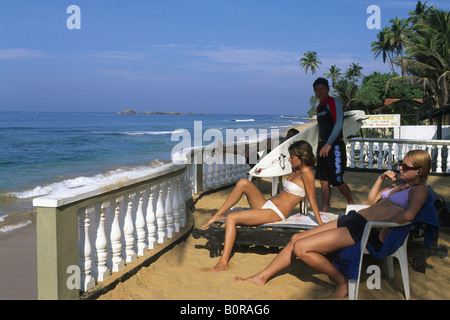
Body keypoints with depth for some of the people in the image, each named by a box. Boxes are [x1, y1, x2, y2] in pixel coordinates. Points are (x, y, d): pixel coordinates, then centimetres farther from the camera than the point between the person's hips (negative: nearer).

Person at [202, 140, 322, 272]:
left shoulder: (306, 171, -12)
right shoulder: (296, 170, 15)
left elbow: (312, 198, -13)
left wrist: (320, 223, -13)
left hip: (275, 214, -9)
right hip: (266, 205, 9)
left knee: (231, 218, -20)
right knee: (243, 183, -7)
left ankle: (223, 262, -22)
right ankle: (219, 214, 0)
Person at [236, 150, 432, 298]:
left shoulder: (419, 190, -6)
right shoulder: (400, 184, 22)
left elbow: (408, 214, -28)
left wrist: (385, 228, -23)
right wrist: (381, 179, 21)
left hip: (364, 229, -10)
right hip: (353, 218, 10)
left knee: (301, 248, -16)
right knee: (296, 239, 6)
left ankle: (342, 283, -1)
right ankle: (263, 277, 16)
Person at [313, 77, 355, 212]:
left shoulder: (334, 103, -8)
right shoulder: (319, 107, 16)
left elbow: (338, 124, -19)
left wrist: (328, 144, -24)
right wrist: (321, 145, 17)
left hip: (335, 146, -7)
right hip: (323, 147, 8)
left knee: (336, 180, -5)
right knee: (323, 180, 4)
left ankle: (351, 203, 18)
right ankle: (325, 210, 9)